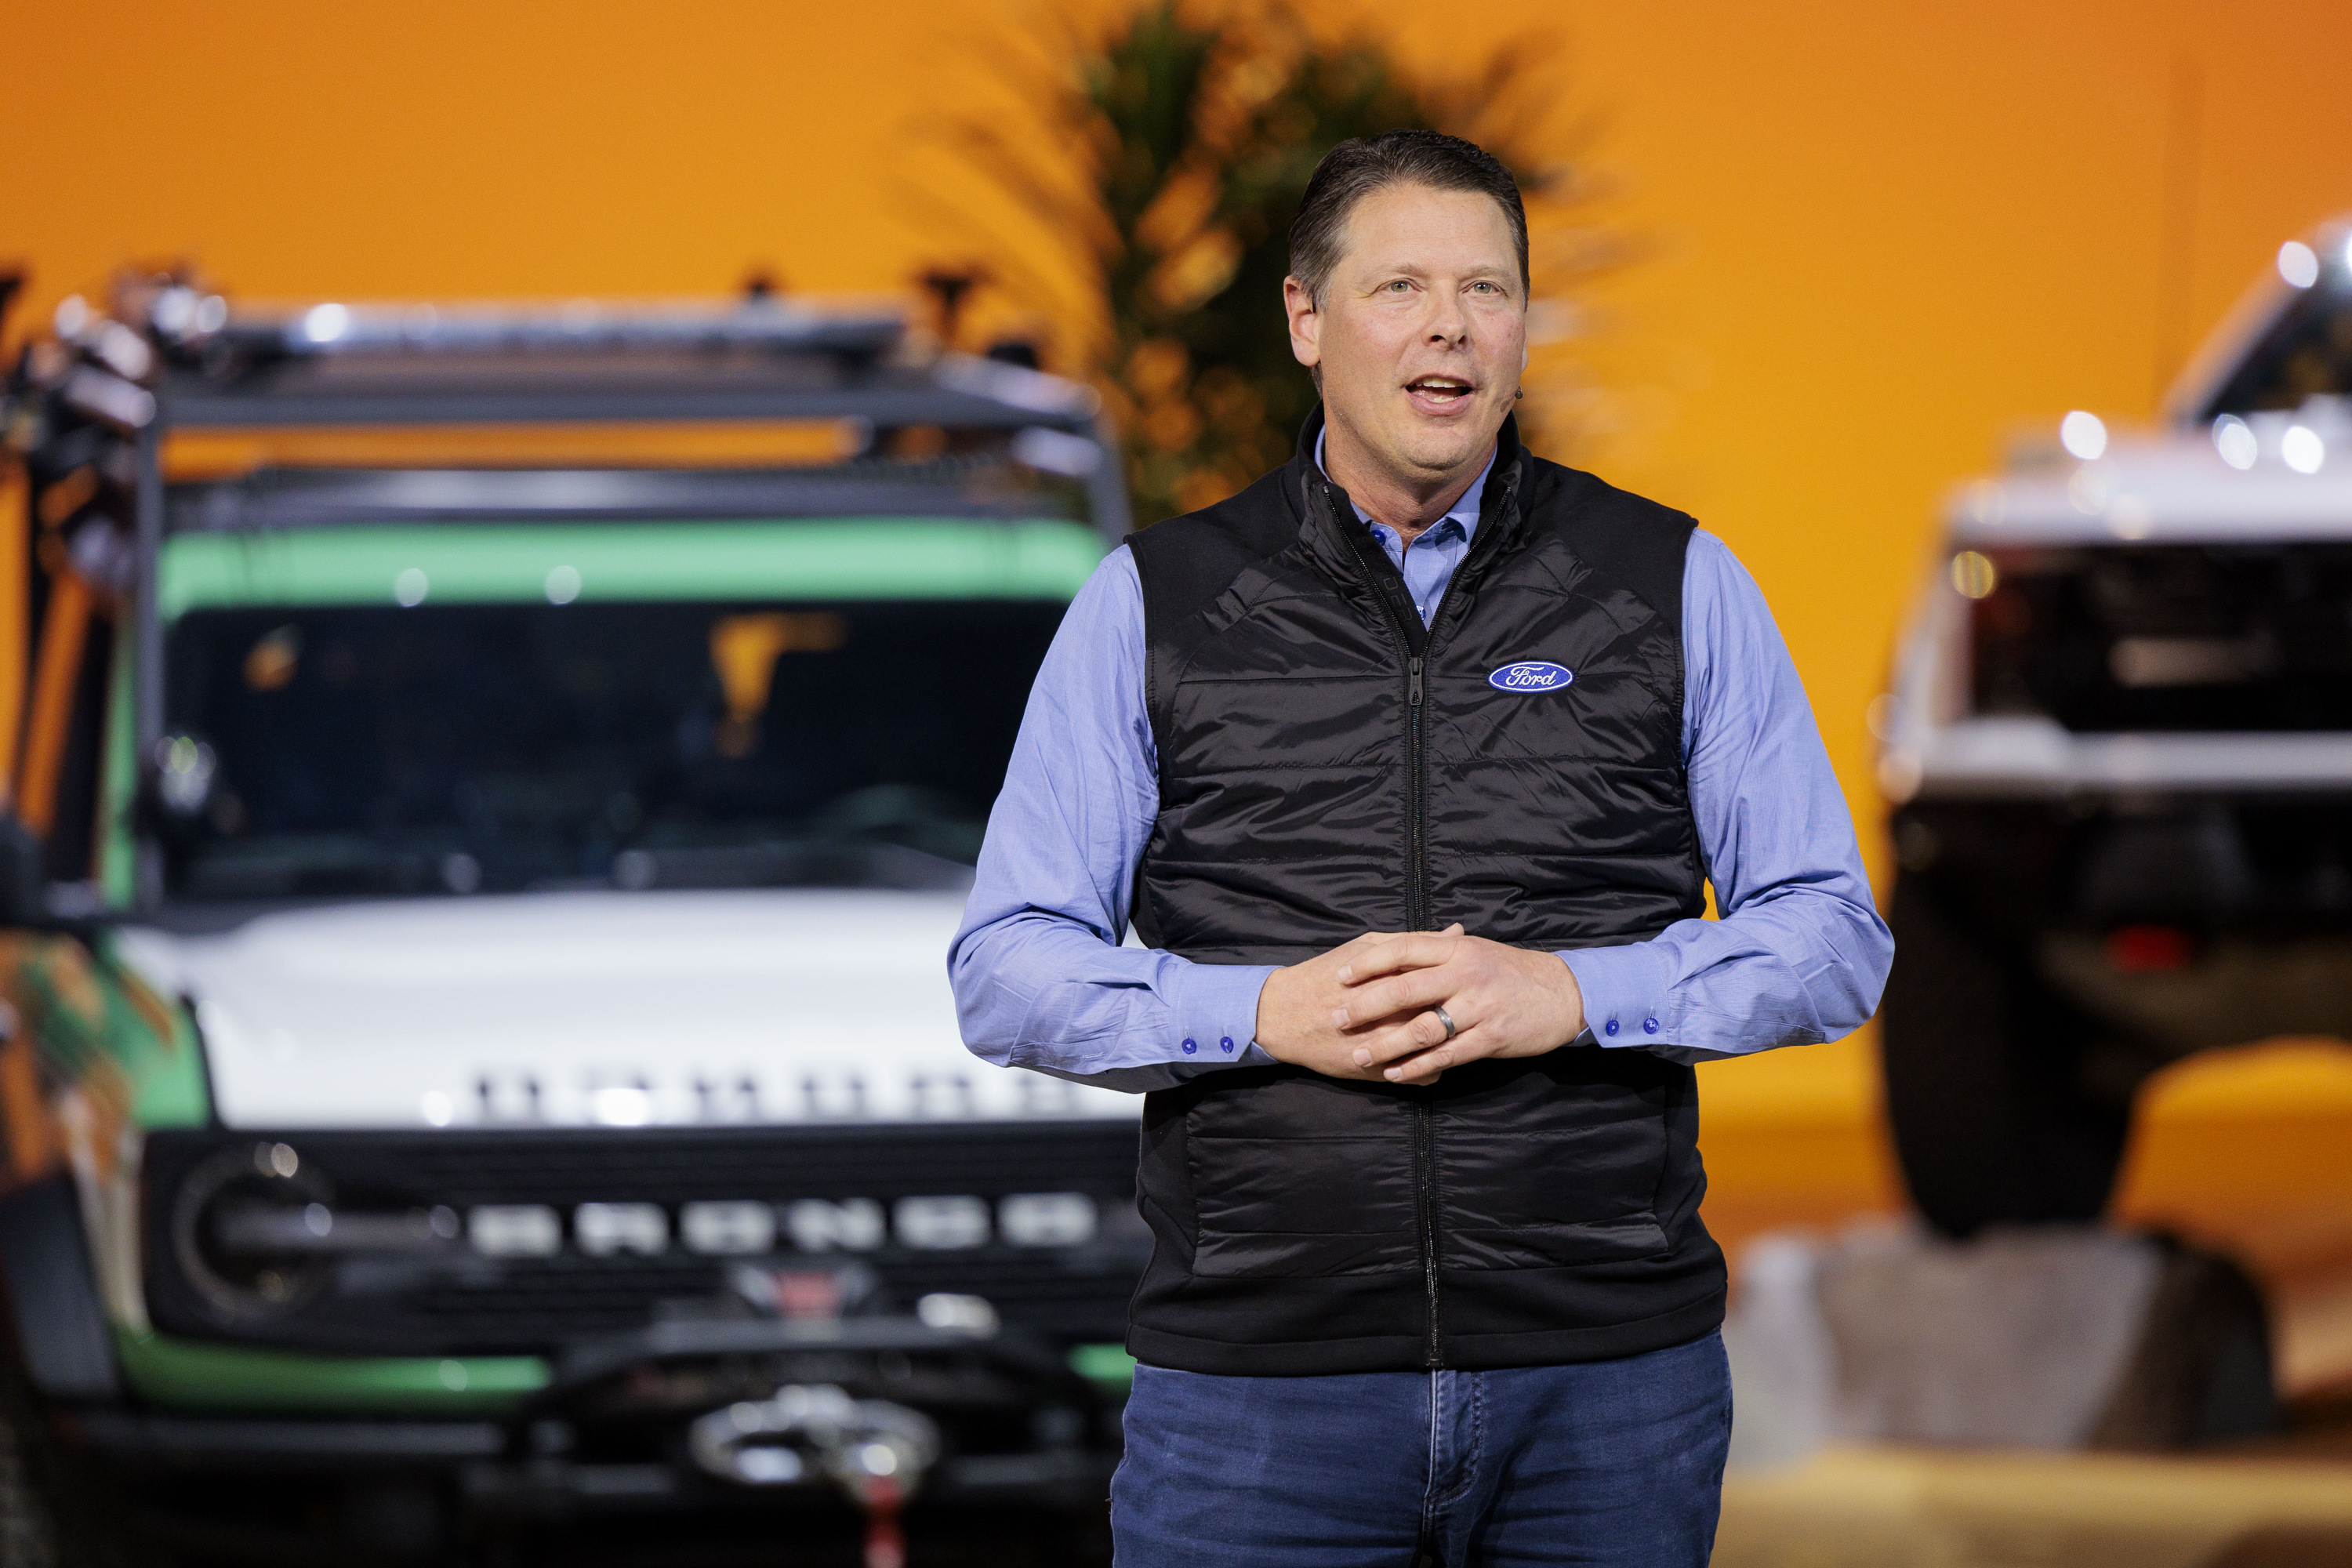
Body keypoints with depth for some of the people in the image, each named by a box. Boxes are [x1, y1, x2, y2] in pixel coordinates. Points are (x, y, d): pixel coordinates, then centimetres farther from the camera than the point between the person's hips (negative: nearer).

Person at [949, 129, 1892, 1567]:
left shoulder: (1680, 590, 8)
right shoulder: (1151, 604, 7)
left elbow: (1834, 937, 6)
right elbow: (1008, 972, 6)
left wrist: (1570, 995, -11)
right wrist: (1267, 1013, -11)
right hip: (1258, 1379, 0)